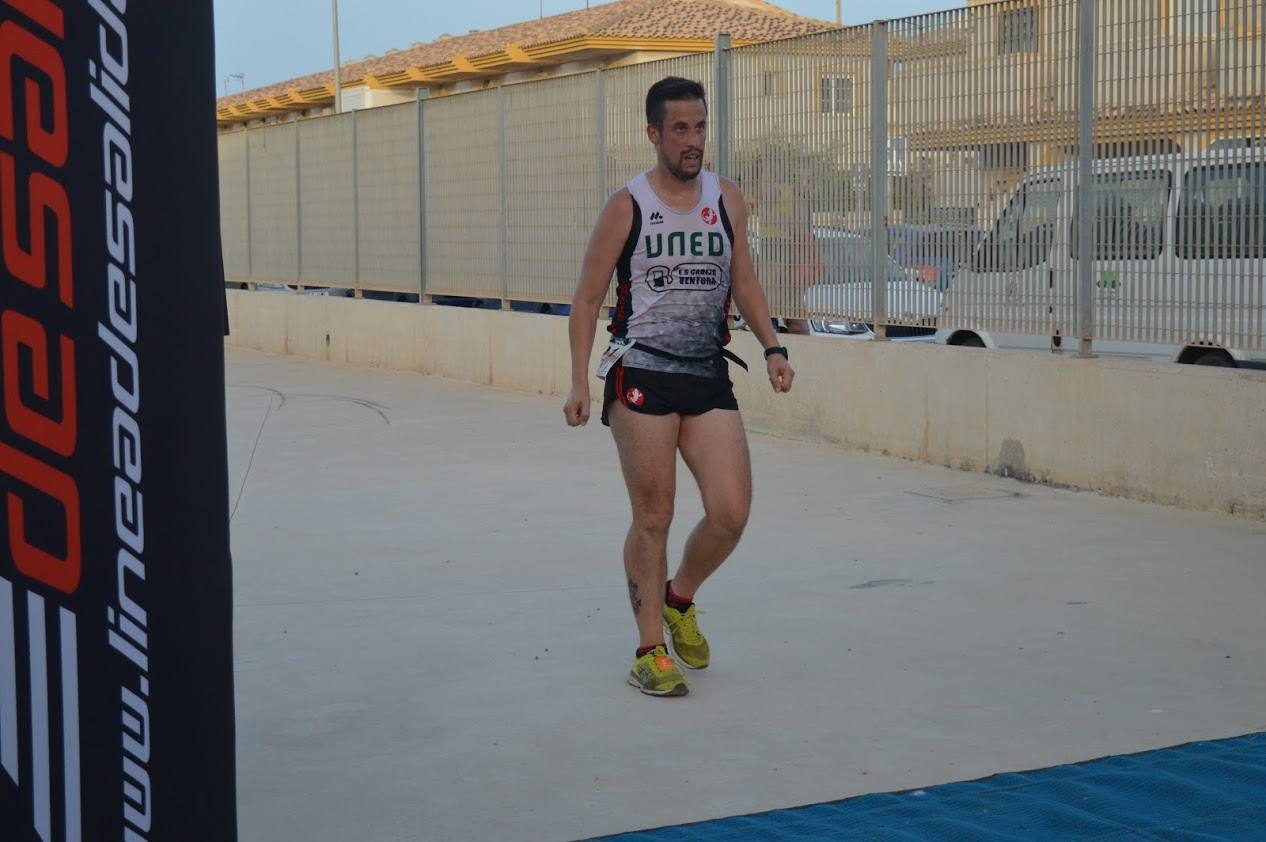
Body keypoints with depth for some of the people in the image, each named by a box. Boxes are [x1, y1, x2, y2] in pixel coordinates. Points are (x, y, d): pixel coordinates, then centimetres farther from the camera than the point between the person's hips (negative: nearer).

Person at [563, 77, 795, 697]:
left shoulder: (727, 200, 9)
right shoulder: (627, 207, -2)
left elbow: (743, 282, 19)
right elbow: (587, 299, 1)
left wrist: (772, 348, 5)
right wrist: (579, 382, -6)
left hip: (710, 378, 4)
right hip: (642, 378, -4)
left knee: (731, 515, -4)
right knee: (653, 519, -1)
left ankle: (678, 600, 25)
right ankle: (650, 651, 12)